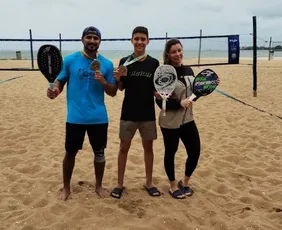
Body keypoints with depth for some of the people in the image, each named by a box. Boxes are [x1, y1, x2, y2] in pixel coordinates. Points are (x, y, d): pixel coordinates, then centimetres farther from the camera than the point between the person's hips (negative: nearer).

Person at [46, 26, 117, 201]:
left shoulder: (107, 64, 0)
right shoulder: (70, 60, -3)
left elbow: (113, 92, 1)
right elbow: (59, 81, 3)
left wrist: (103, 82, -18)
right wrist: (55, 90, -20)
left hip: (99, 118, 1)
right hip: (75, 118, -1)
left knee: (99, 152, 13)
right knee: (70, 153, 10)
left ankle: (99, 185, 33)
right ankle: (66, 187, 30)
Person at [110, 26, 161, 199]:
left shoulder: (154, 63, -1)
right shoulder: (124, 62, -2)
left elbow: (157, 88, 5)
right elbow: (121, 88, 4)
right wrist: (118, 78, -16)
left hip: (148, 113, 1)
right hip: (128, 113, -1)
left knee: (148, 147, 12)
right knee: (124, 147, 8)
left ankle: (149, 183, 27)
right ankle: (120, 184, 22)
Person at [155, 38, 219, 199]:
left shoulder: (188, 71, 6)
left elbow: (193, 95, 13)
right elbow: (160, 101, -14)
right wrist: (179, 103, -25)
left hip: (188, 119, 6)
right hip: (170, 122, -5)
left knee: (195, 151, 8)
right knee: (170, 153, 9)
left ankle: (185, 182, 32)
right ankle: (173, 186, 31)